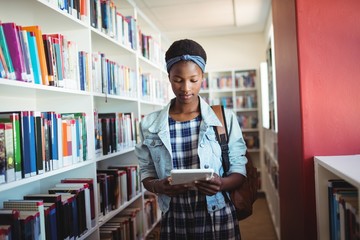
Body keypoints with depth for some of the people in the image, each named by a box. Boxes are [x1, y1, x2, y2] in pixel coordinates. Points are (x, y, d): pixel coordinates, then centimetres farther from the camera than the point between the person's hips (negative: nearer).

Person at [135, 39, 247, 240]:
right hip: (174, 222, 1)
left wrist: (221, 184, -20)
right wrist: (158, 186, -16)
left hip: (218, 219, 0)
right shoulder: (150, 124, -2)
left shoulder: (225, 118, -5)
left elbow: (239, 170, -1)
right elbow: (146, 172, 5)